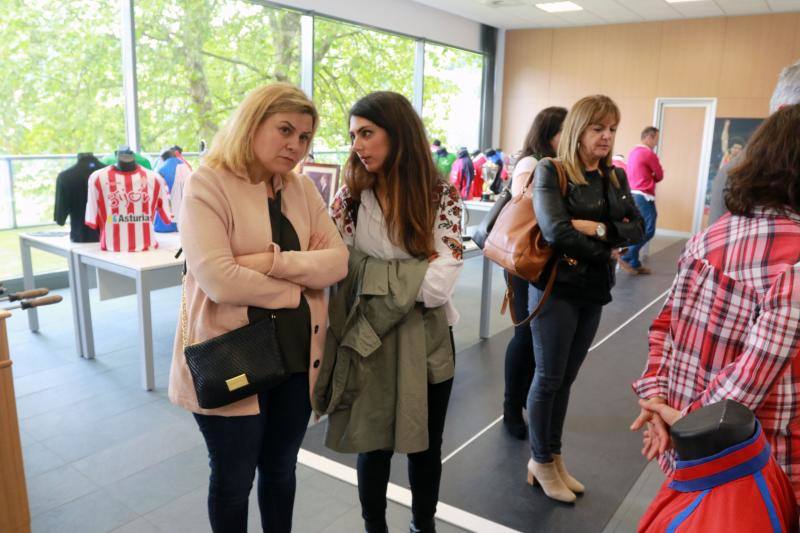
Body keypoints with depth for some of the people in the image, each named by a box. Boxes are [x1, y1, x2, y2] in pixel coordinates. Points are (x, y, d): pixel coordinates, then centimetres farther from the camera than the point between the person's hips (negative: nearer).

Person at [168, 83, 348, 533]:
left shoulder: (303, 189, 6)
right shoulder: (207, 185, -11)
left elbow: (338, 262, -4)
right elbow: (218, 279, -23)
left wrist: (274, 261, -19)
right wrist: (300, 280, -12)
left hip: (297, 356, 5)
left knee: (281, 469, 22)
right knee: (233, 479, 15)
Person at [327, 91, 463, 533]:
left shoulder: (441, 196, -9)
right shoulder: (349, 197, -6)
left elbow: (438, 285, -19)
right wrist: (409, 278, -19)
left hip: (427, 341, 0)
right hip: (369, 340, 0)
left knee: (426, 445, 18)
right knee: (374, 444, 15)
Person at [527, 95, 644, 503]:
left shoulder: (616, 177, 10)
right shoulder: (551, 172, -9)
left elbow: (637, 229, 1)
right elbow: (555, 231, -22)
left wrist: (597, 228, -15)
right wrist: (604, 251, -12)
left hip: (594, 291, 6)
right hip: (556, 288, -6)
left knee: (566, 378, 15)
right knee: (549, 377, 5)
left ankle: (554, 457, 30)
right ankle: (540, 462, 23)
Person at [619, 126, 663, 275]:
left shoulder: (633, 152, 13)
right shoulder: (650, 154, -12)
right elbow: (659, 176, -1)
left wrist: (647, 178, 9)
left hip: (633, 194, 9)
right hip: (644, 197, -9)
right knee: (648, 231, -7)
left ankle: (634, 263, 12)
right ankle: (626, 257, -10)